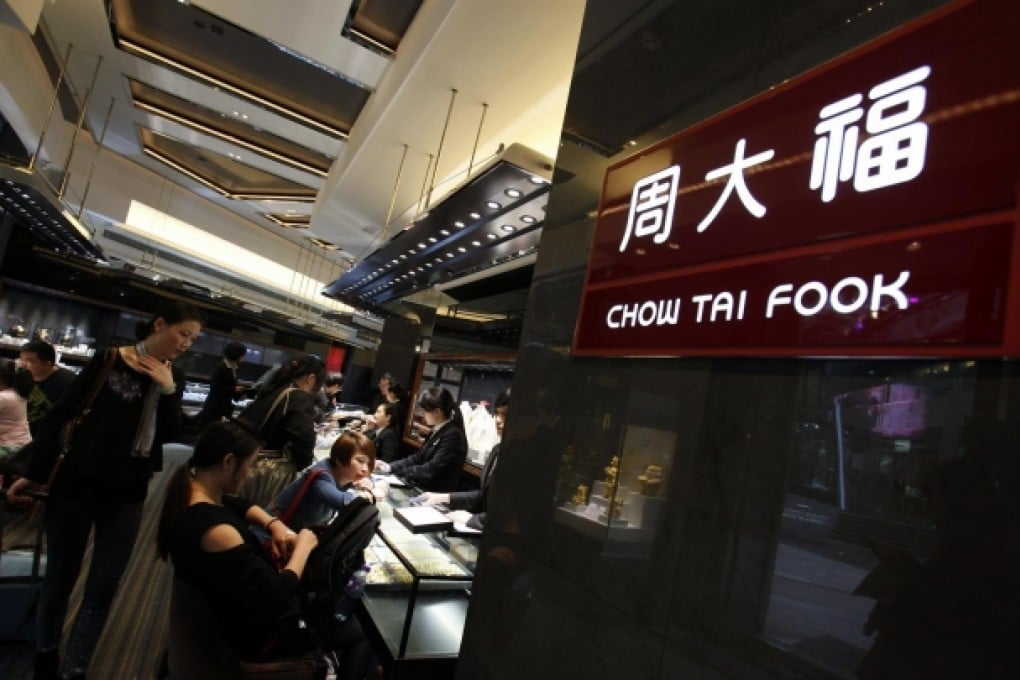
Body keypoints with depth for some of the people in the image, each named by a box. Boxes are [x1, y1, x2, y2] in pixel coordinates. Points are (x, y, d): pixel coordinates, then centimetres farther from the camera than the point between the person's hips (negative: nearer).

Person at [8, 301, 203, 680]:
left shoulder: (173, 378, 2)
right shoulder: (109, 360, -10)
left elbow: (168, 436, -2)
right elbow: (60, 416, -4)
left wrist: (168, 391, -14)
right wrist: (36, 472, -4)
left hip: (127, 494, 3)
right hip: (77, 483, -2)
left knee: (104, 591, 5)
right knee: (59, 578, 14)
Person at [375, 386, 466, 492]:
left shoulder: (453, 436, -19)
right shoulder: (438, 430, 9)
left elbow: (431, 470, -22)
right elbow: (419, 457, 13)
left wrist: (398, 470, -15)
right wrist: (390, 466, 2)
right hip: (422, 489, 8)